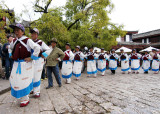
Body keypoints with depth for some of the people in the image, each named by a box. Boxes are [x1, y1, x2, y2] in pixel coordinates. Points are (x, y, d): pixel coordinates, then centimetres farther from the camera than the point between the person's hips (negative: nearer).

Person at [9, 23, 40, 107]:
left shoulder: (27, 40, -14)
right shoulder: (14, 41, 8)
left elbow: (37, 48, -22)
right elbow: (10, 48, 30)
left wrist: (31, 58, -18)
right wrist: (12, 55, 17)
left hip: (25, 64, -7)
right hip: (16, 64, 7)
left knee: (23, 81, 0)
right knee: (15, 81, 13)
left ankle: (25, 100, 20)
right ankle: (22, 96, 36)